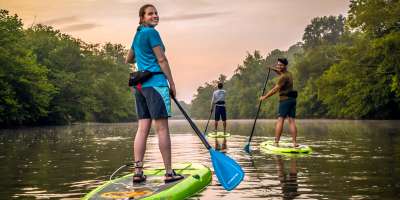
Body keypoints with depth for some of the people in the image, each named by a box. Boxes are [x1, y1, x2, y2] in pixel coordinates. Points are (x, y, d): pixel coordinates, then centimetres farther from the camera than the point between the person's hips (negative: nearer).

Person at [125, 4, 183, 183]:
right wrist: (172, 83, -6)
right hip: (155, 82, -8)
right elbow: (162, 60, -10)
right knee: (162, 128, -6)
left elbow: (128, 60, 30)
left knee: (143, 128, 5)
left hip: (140, 84, 8)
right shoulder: (151, 33, -6)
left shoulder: (137, 35, 20)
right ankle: (169, 173, -3)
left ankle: (138, 172, 2)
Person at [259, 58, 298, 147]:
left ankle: (276, 142, -11)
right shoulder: (289, 74, 16)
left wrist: (265, 97, -10)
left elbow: (275, 89, -15)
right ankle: (294, 142, -2)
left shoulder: (283, 77, -12)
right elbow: (281, 73, 41)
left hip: (285, 99, -9)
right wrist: (274, 69, 24)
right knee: (292, 121, 3)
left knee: (280, 120, -8)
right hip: (292, 99, 9)